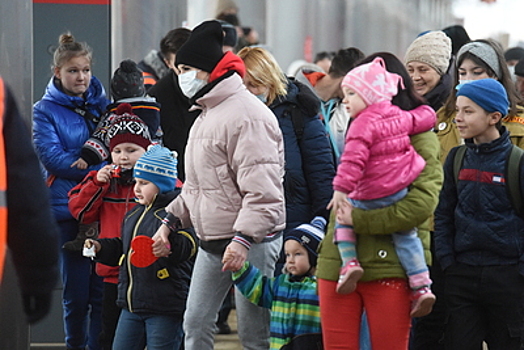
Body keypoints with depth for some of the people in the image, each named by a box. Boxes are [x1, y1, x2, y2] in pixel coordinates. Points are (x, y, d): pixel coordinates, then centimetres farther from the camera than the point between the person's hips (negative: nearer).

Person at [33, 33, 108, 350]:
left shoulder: (102, 103, 12)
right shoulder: (45, 110, 1)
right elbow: (52, 156, -10)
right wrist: (99, 168, -18)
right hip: (68, 208, -2)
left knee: (104, 289, 0)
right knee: (77, 293, 3)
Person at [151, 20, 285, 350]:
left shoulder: (247, 115, -16)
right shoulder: (207, 115, 16)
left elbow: (262, 190, -23)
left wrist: (243, 239, -30)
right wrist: (170, 220, 18)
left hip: (251, 244, -10)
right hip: (211, 244, 10)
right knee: (196, 323, 7)